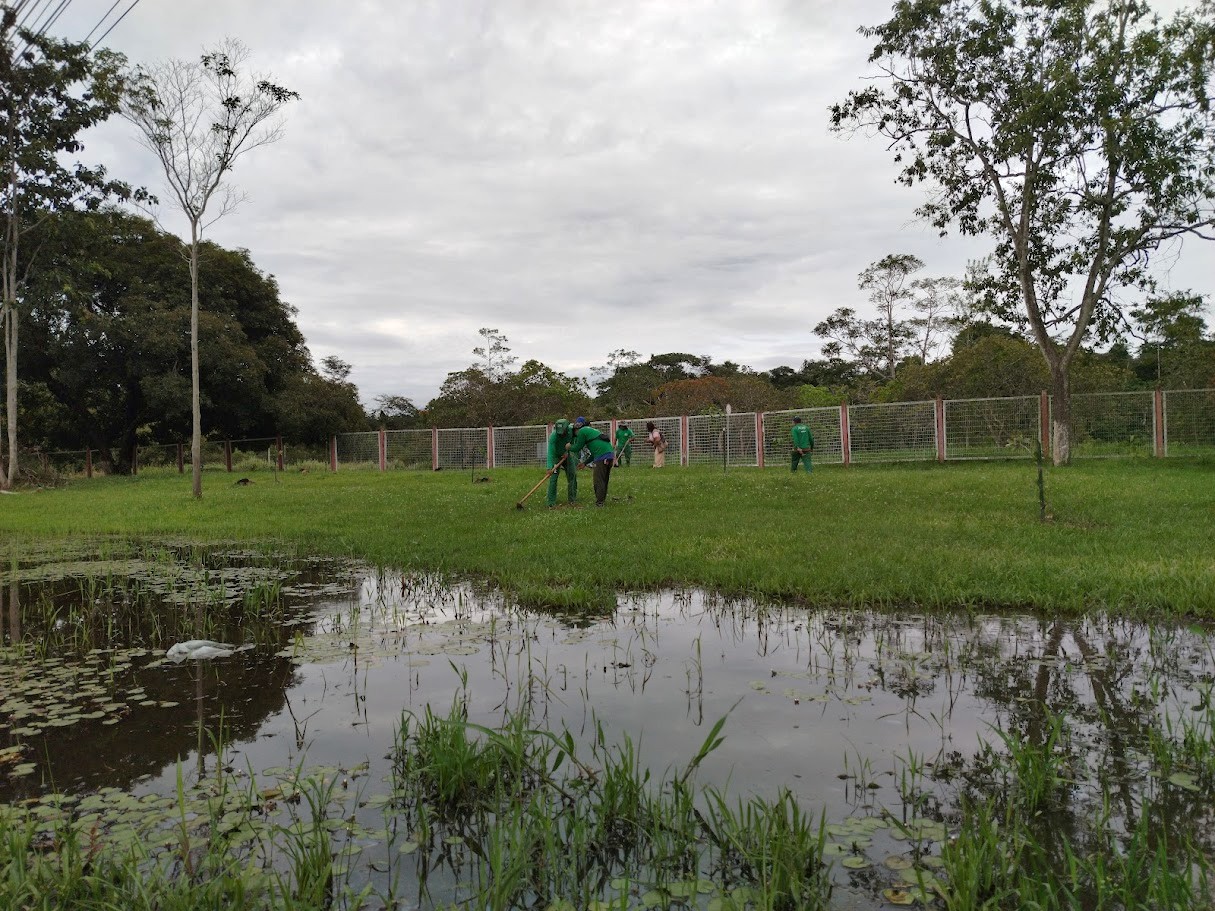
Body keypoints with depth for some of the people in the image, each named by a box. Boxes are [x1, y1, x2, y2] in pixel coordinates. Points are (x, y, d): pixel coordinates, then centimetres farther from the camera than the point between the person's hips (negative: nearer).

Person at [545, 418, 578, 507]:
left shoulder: (571, 430, -20)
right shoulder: (553, 436, -33)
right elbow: (550, 452, -39)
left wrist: (568, 451, -13)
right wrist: (550, 467, -47)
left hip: (567, 455, 4)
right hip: (556, 456, -4)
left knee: (572, 475, 3)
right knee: (553, 477, -14)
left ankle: (572, 499, 15)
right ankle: (551, 502, -12)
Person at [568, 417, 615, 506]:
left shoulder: (582, 431, 3)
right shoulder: (591, 430, 30)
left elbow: (577, 448, 7)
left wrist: (569, 447, 26)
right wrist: (585, 463, 37)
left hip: (602, 456, -9)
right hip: (610, 454, 9)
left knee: (599, 481, -2)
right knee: (604, 480, 16)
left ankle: (599, 503, 0)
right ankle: (602, 499, 22)